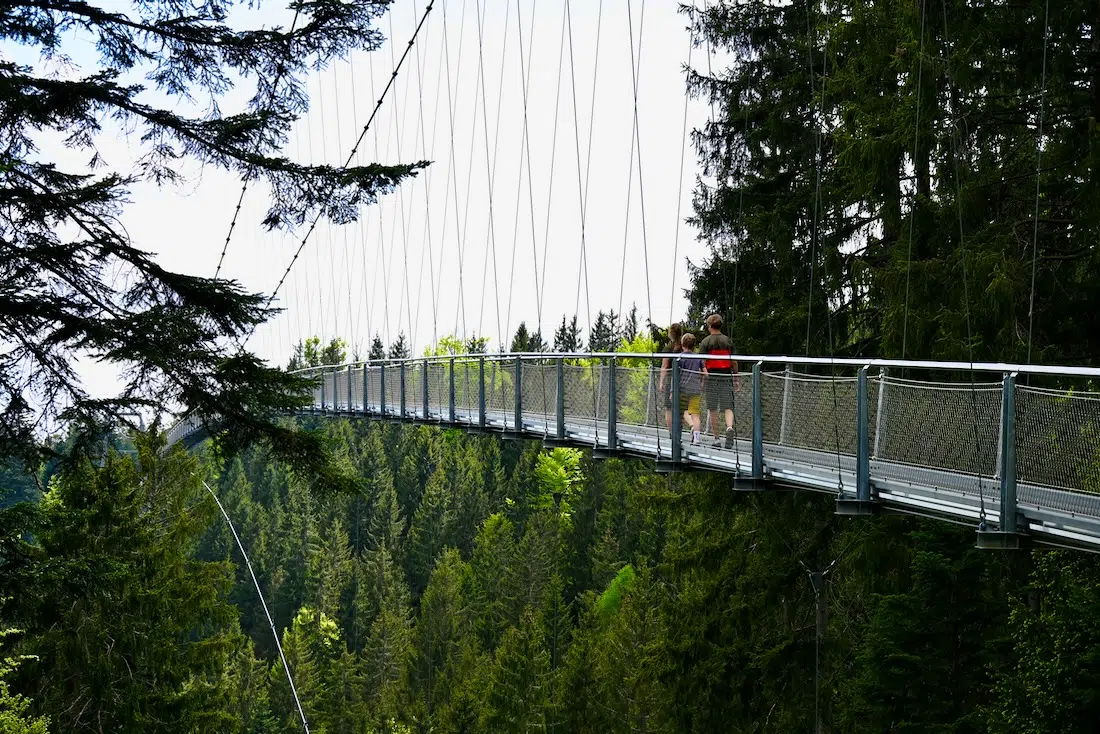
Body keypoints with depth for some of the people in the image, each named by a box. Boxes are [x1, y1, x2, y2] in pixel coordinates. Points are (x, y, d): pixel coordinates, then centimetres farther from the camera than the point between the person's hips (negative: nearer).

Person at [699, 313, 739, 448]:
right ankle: (729, 427, -27)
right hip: (726, 376, 1)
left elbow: (702, 362, -7)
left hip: (711, 377, -1)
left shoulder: (705, 342, 0)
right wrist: (736, 380, 14)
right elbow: (734, 362, 8)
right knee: (728, 407, 1)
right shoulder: (728, 341, 7)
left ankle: (716, 438, 10)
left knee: (712, 409, 7)